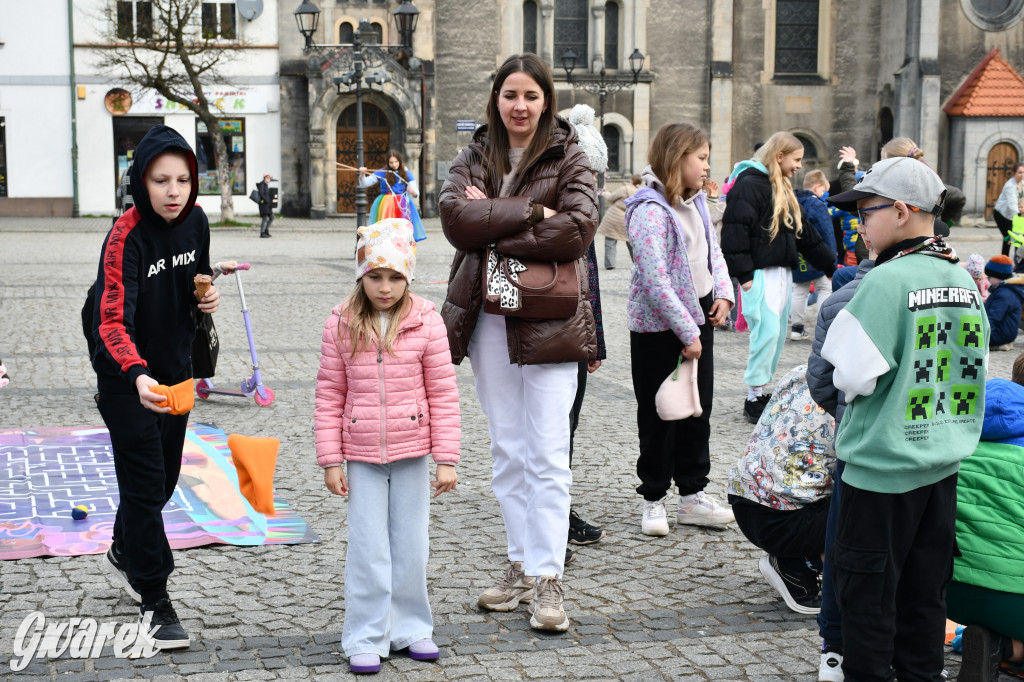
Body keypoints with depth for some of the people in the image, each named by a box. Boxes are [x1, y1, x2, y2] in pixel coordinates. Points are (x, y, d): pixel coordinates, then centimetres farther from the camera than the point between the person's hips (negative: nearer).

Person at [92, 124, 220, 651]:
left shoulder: (195, 221, -5)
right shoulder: (125, 237, -26)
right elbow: (112, 320, -34)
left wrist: (208, 298, -8)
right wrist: (137, 375, -51)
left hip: (175, 369, 7)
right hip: (127, 376, -7)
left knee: (166, 474, 19)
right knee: (144, 482, -5)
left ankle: (122, 554, 45)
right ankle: (154, 599, 8)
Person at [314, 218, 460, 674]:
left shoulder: (426, 322, -6)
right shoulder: (341, 325, -4)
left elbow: (443, 394, -3)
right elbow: (329, 396, 0)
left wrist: (446, 459, -5)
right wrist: (330, 460, -3)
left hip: (411, 452, 0)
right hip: (362, 455, 0)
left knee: (411, 546, 10)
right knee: (368, 550, 3)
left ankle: (410, 628, 26)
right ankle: (366, 639, 14)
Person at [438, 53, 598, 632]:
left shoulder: (569, 158, 1)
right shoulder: (475, 157, 11)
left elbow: (577, 229, -15)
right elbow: (455, 215, -7)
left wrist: (491, 228, -12)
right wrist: (530, 213, -15)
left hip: (548, 319, -4)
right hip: (488, 317, 4)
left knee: (548, 454, -5)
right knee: (507, 450, 11)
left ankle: (548, 579, -1)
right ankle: (522, 565, 20)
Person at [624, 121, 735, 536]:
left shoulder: (695, 202, 7)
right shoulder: (650, 209, -19)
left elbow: (713, 251, 18)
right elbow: (655, 280, -24)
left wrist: (723, 293, 0)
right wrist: (686, 333, -22)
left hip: (698, 317, 8)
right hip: (659, 328, -8)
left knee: (698, 409, 14)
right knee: (659, 415, 3)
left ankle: (693, 495, 25)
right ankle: (653, 499, 17)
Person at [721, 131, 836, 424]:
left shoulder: (782, 188, 21)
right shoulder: (749, 183, -9)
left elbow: (802, 232, 26)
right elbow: (735, 229, -16)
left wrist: (831, 265, 25)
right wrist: (744, 274, -19)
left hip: (782, 272, 10)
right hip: (761, 273, -10)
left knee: (778, 334, 9)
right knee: (767, 331, -14)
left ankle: (761, 391, 15)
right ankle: (754, 398, -8)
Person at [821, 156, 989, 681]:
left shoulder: (886, 281, -18)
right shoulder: (962, 279, 5)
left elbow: (853, 376, -19)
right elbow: (972, 367, 12)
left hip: (883, 467, -7)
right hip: (943, 463, 7)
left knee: (868, 592, 5)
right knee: (925, 592, 17)